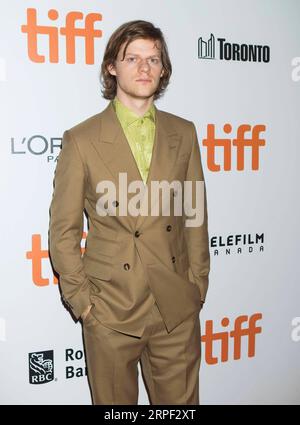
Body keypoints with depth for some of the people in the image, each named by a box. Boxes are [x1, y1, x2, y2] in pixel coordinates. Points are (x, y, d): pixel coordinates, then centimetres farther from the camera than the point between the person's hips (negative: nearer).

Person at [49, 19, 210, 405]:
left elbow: (195, 215, 7)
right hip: (110, 310, -2)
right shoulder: (81, 140, -5)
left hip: (178, 309, 3)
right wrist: (80, 299, -4)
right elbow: (64, 231, -3)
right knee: (113, 402, 16)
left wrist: (197, 286, 5)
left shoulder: (183, 133, 4)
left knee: (180, 401, 16)